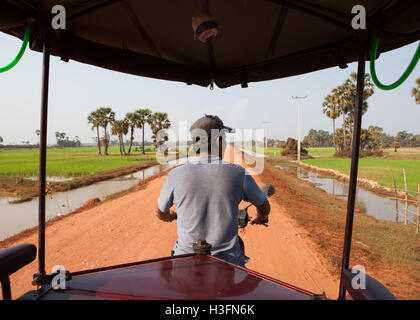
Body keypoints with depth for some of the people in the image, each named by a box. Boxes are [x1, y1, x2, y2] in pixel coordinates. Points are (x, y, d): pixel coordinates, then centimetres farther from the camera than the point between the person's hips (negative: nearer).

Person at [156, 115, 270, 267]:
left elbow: (161, 213, 7)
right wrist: (260, 218, 30)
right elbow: (264, 207, 5)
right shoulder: (238, 173, -11)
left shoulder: (176, 175, -11)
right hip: (227, 260, 1)